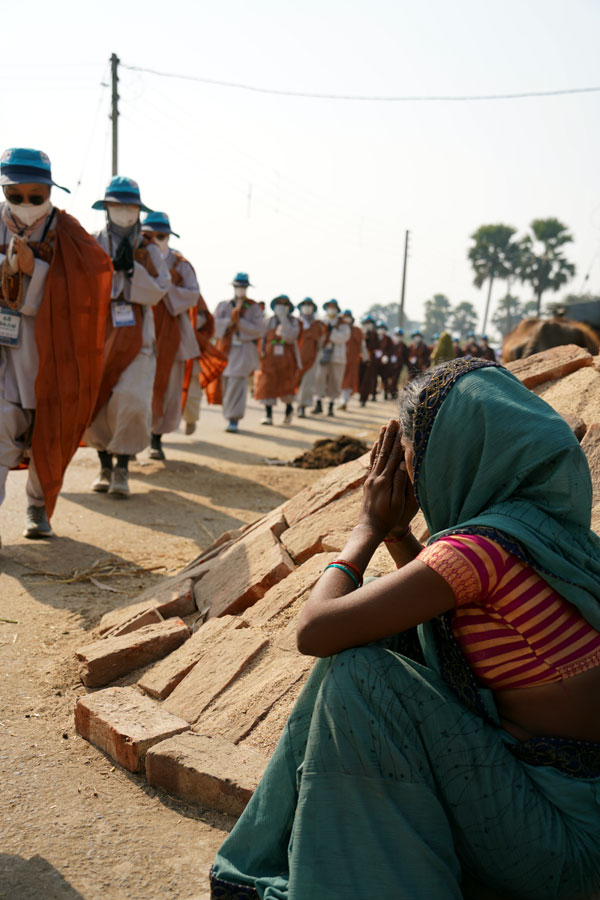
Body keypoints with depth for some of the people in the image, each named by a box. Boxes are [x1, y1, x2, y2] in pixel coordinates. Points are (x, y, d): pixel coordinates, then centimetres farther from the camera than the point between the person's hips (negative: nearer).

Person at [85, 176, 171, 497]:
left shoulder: (148, 251, 7)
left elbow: (157, 292, -4)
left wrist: (132, 267, -14)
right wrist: (112, 266, -15)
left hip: (136, 341, -1)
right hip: (99, 338, 1)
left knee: (132, 401, -16)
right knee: (92, 402, 1)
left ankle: (122, 467, -2)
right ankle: (105, 465, 20)